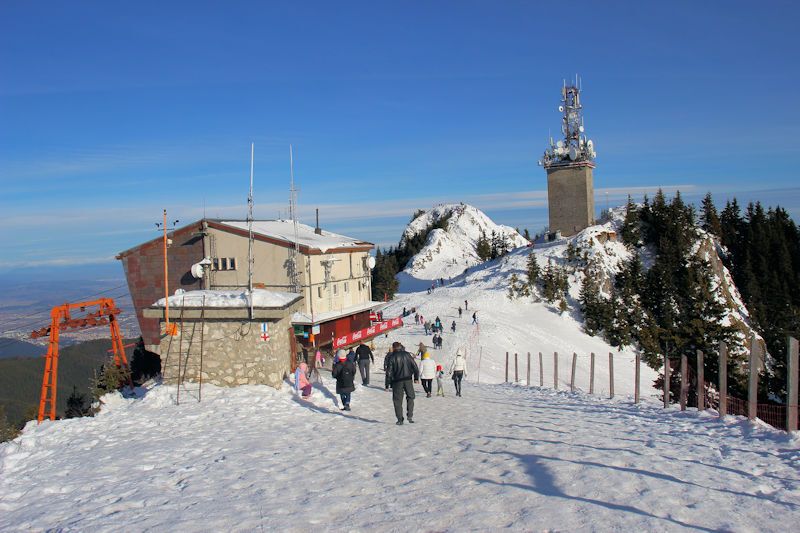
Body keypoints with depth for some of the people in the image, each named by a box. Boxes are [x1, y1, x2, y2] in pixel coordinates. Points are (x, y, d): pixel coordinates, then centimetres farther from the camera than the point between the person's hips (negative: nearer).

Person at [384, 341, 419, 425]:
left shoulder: (391, 357, -2)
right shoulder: (407, 354, 5)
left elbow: (389, 372, -5)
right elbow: (414, 366, 4)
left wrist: (387, 385, -1)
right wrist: (416, 377, 12)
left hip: (397, 381, -2)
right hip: (408, 380, 2)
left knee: (397, 401, 7)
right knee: (410, 397, 18)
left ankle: (400, 419, 4)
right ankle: (410, 416, 4)